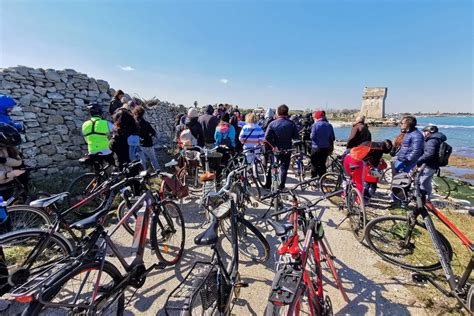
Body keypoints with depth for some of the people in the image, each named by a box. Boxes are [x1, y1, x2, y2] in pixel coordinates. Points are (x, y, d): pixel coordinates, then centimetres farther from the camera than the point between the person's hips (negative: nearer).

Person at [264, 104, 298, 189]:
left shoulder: (272, 123, -8)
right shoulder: (291, 124, -5)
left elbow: (267, 137, -17)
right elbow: (296, 137, -4)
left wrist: (274, 145, -11)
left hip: (276, 149, 0)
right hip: (287, 149, 0)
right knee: (284, 167, 10)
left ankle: (268, 184, 20)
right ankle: (281, 185, 12)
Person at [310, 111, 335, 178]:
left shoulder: (315, 125, -12)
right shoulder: (329, 125, 3)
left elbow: (312, 136, -16)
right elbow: (332, 138, 4)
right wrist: (331, 148, 13)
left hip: (316, 147, -4)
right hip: (325, 148, 4)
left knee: (314, 164, 8)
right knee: (322, 163, 15)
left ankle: (313, 178, 11)